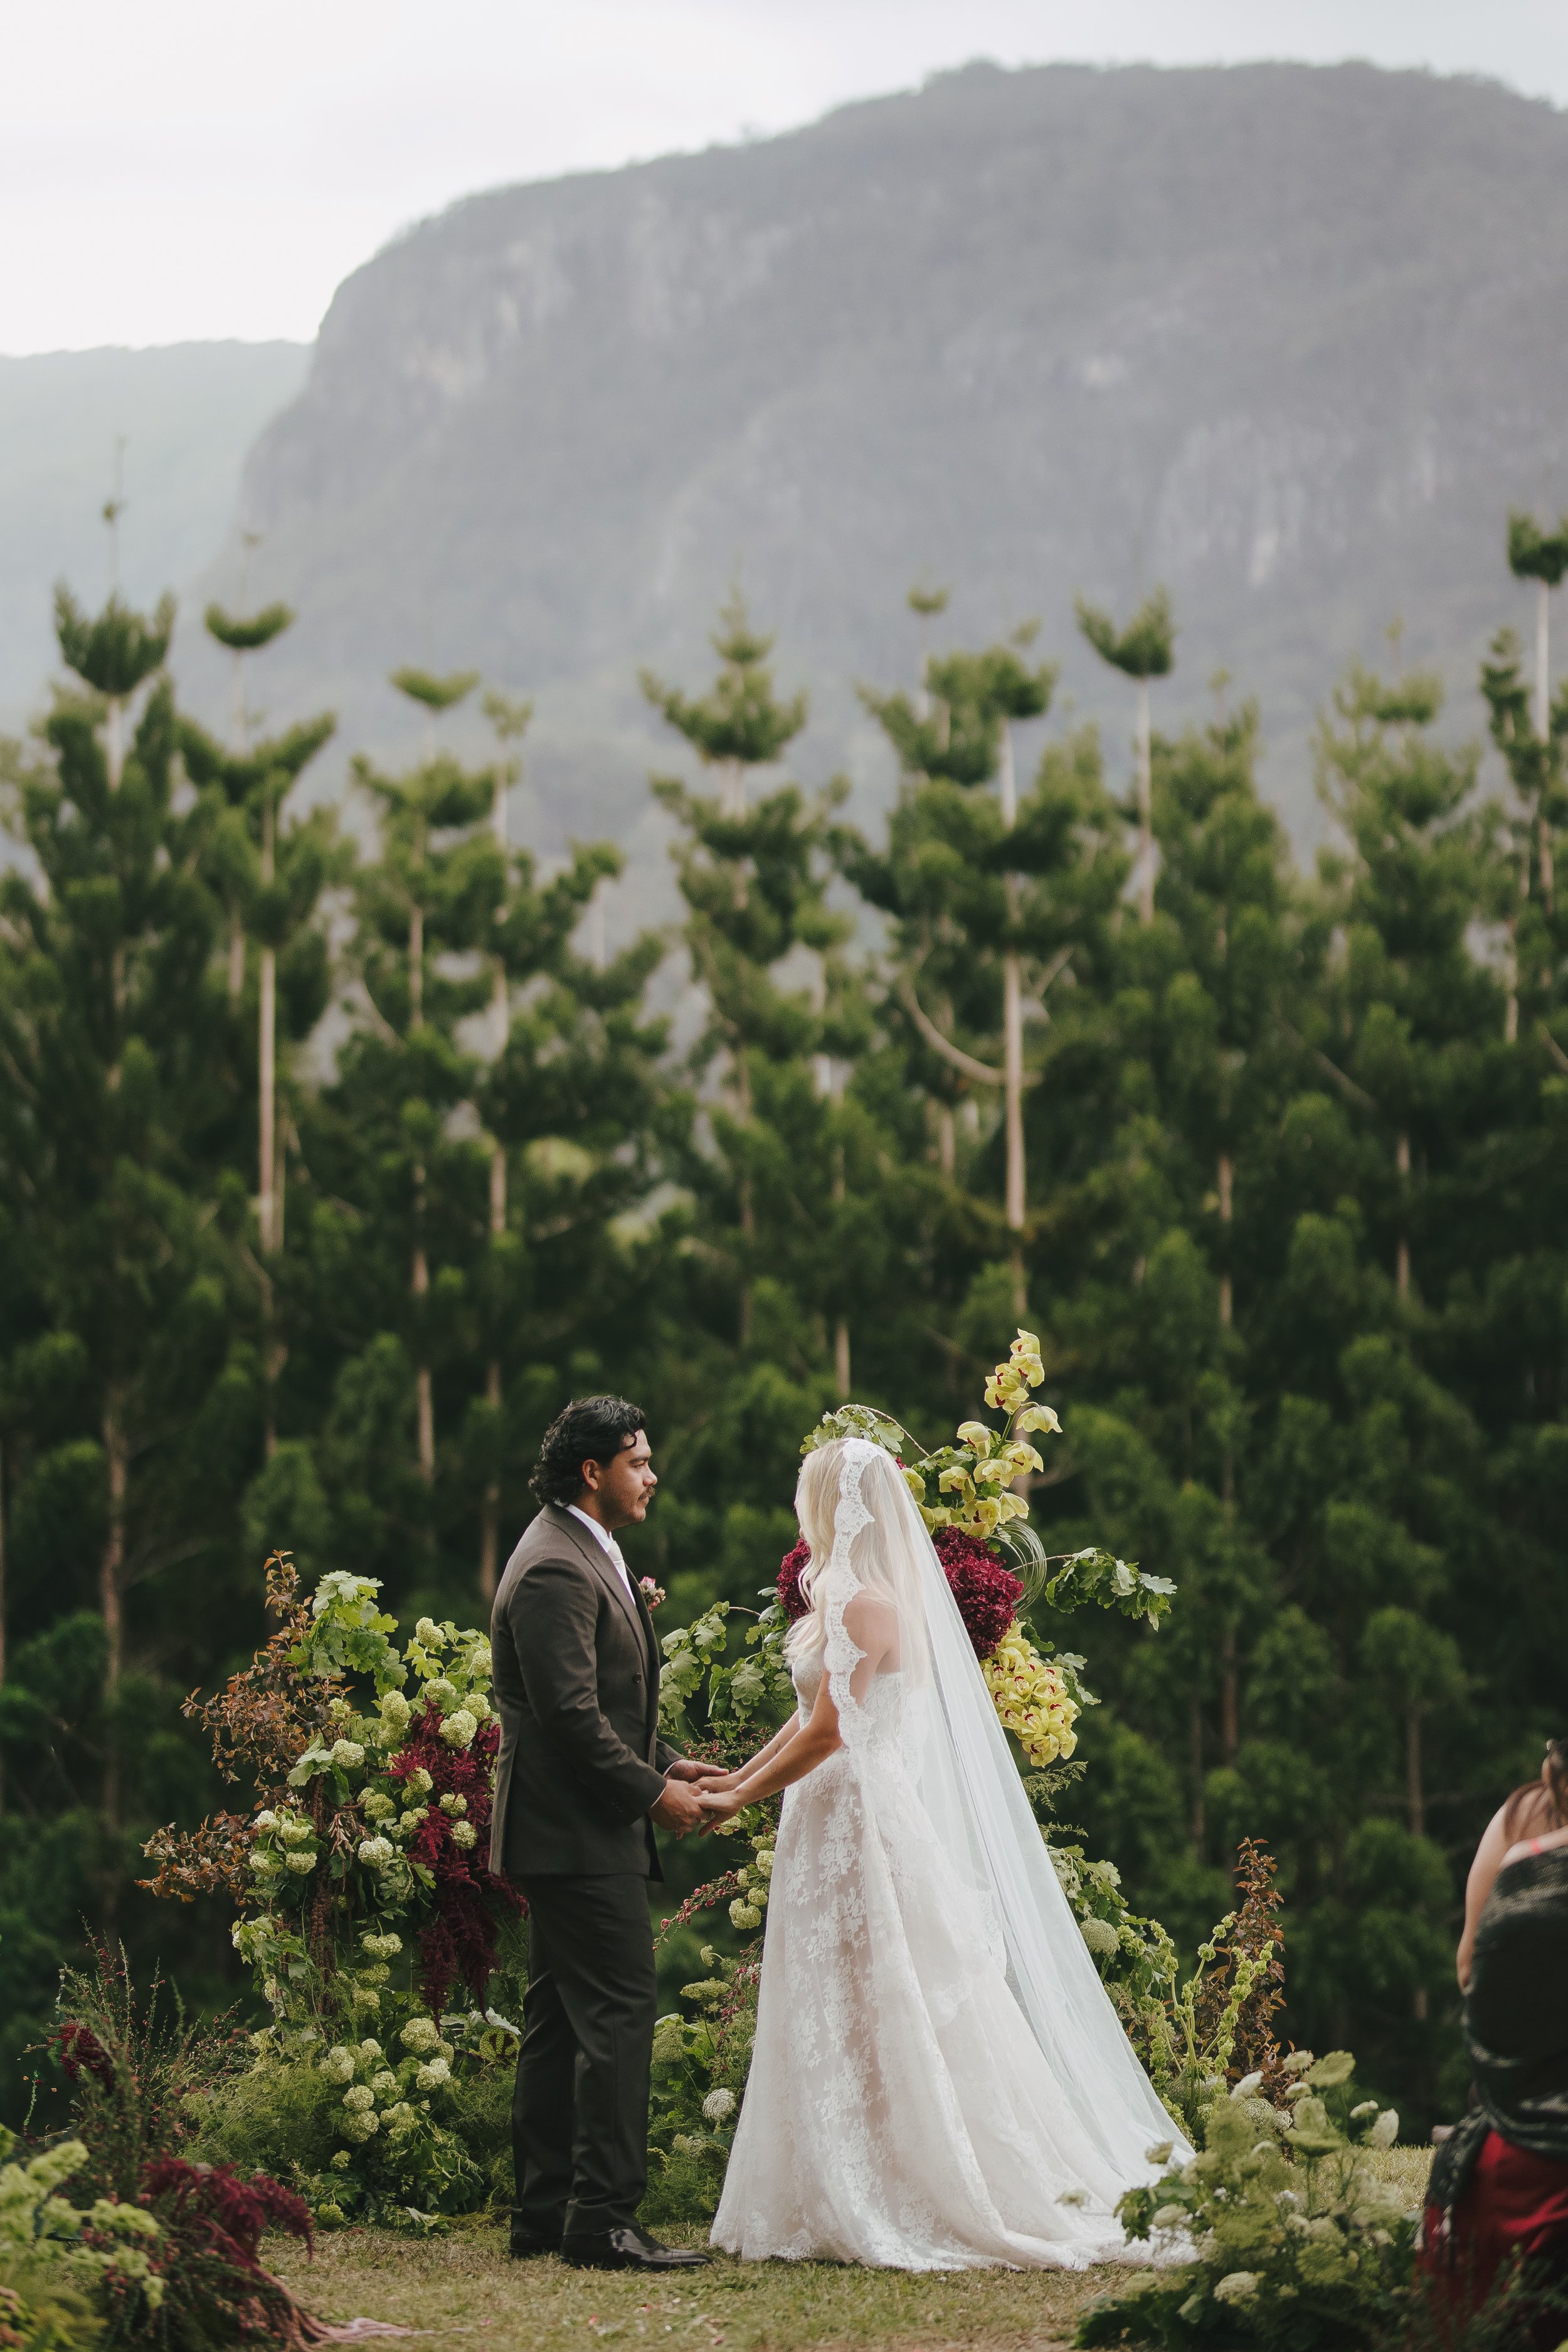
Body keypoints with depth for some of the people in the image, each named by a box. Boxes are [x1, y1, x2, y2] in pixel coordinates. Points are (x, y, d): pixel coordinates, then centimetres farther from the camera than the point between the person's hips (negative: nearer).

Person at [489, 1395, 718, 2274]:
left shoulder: (588, 1556, 17)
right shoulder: (556, 1569, -17)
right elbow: (572, 1713, -22)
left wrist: (667, 1763, 12)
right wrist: (653, 1791, -15)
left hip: (575, 1831, 11)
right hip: (581, 1835, -11)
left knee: (563, 2018, 12)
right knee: (619, 2013, -12)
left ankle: (547, 2213, 16)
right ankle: (604, 2218, -12)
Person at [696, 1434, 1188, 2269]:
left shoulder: (863, 1603, -16)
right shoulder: (846, 1594, 14)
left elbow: (828, 1731, -19)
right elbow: (812, 1714, 18)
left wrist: (740, 1799, -11)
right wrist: (739, 1776, 14)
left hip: (858, 1822, -10)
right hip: (837, 1823, 10)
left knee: (882, 2018, -5)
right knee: (841, 2024, 10)